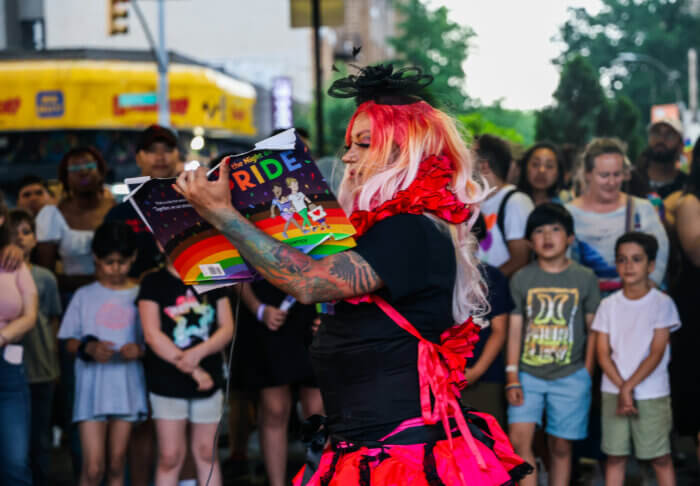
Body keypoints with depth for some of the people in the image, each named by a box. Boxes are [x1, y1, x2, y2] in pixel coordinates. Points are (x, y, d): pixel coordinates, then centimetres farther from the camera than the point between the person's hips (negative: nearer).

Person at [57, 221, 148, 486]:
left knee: (117, 464, 6)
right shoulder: (85, 296, 4)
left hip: (127, 387, 1)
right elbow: (70, 343, 5)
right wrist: (89, 348, -15)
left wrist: (140, 350, -17)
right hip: (92, 388, -1)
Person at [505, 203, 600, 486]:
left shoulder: (584, 279, 2)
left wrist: (587, 374, 0)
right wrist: (512, 379, -4)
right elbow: (514, 329, 1)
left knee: (560, 446, 5)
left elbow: (593, 331, 5)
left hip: (570, 376, 0)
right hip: (528, 374, 0)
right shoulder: (521, 279, 3)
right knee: (519, 439, -13)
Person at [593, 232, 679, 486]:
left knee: (660, 457, 0)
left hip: (652, 394, -3)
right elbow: (603, 354, 1)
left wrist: (629, 387, -15)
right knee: (615, 455, 6)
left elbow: (656, 354, -9)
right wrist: (621, 389, -12)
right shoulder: (608, 305, 4)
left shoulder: (662, 303, -5)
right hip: (613, 392, 3)